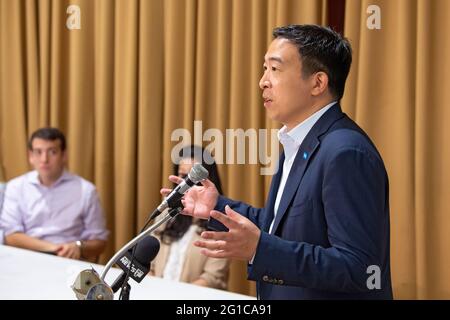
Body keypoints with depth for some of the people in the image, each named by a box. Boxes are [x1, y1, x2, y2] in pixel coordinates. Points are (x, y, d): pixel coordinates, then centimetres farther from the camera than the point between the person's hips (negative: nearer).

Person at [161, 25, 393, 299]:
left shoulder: (347, 153, -23)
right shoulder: (299, 144, 7)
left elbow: (359, 268, -28)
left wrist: (260, 248, -32)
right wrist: (218, 206, 8)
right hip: (285, 294, 9)